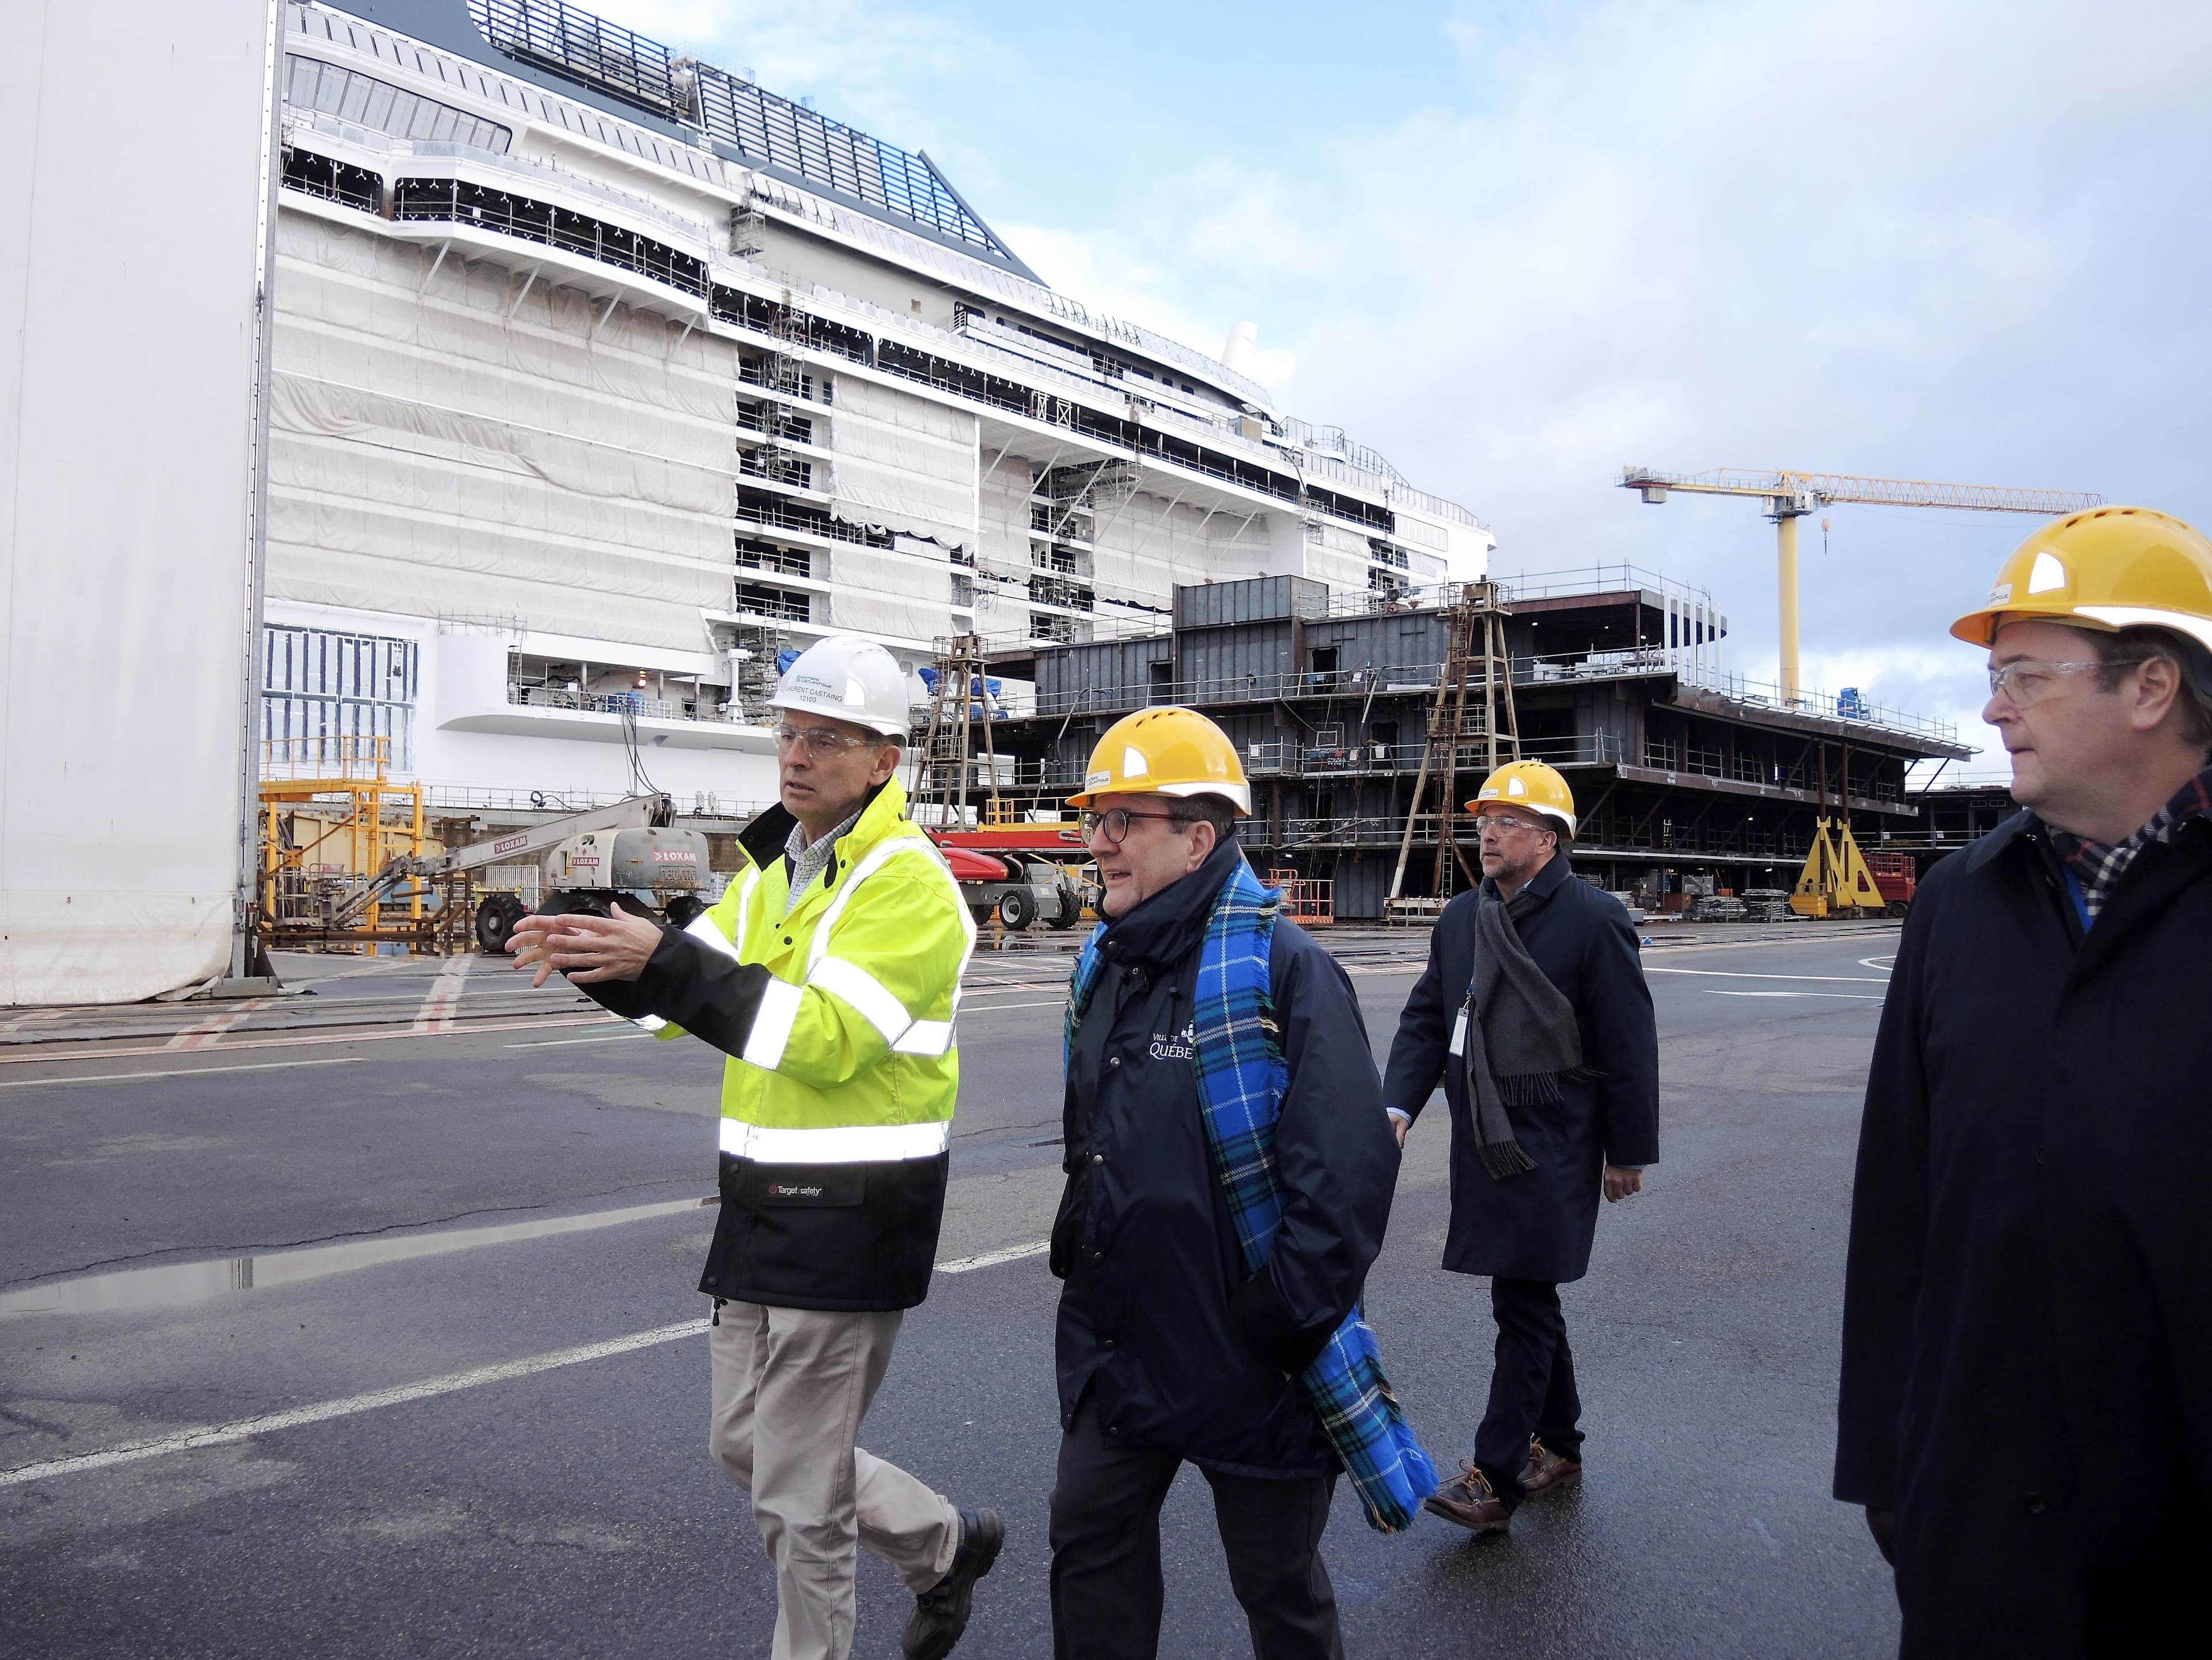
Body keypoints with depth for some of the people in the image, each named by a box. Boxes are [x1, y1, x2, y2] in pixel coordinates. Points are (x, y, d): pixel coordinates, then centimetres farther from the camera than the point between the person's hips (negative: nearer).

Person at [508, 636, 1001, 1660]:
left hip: (853, 1219, -9)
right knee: (748, 1445, 20)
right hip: (762, 1204, 9)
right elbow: (689, 990, 10)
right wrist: (599, 961, -11)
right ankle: (946, 1547, 39)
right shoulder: (773, 867, 12)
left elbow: (828, 1035, -27)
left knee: (797, 1496, 3)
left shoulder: (906, 883, -16)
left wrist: (665, 961, -32)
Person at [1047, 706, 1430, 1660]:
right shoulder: (1107, 966, 6)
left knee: (1278, 1581, 14)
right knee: (1089, 1542, 15)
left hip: (1250, 1366, -7)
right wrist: (1076, 1240, 15)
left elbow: (1348, 1171, -24)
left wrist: (1282, 1317, -21)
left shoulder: (1283, 970, -20)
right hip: (1118, 1347, 7)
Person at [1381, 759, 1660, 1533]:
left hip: (1554, 1147, -7)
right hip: (1485, 1143, 7)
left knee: (1523, 1305, -5)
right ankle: (1558, 1442, 34)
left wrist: (1628, 1152, -7)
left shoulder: (1594, 918, -10)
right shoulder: (1460, 919, 9)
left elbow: (1629, 1045, -8)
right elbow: (1426, 1020, 8)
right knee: (1528, 1299, 18)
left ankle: (1495, 1479, 1)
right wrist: (1399, 1103, -7)